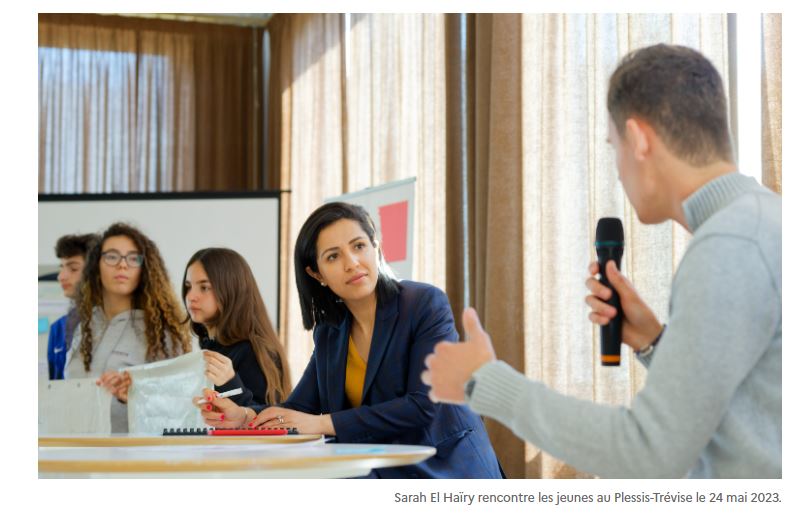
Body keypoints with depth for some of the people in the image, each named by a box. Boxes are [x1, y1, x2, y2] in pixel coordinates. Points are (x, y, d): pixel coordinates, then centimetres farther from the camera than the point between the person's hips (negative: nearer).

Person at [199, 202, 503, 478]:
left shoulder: (426, 304, -9)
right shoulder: (329, 334, 9)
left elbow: (425, 405, -18)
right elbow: (300, 409, 7)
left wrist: (324, 422, -20)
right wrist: (244, 416, -15)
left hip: (449, 473, -5)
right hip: (384, 476, 5)